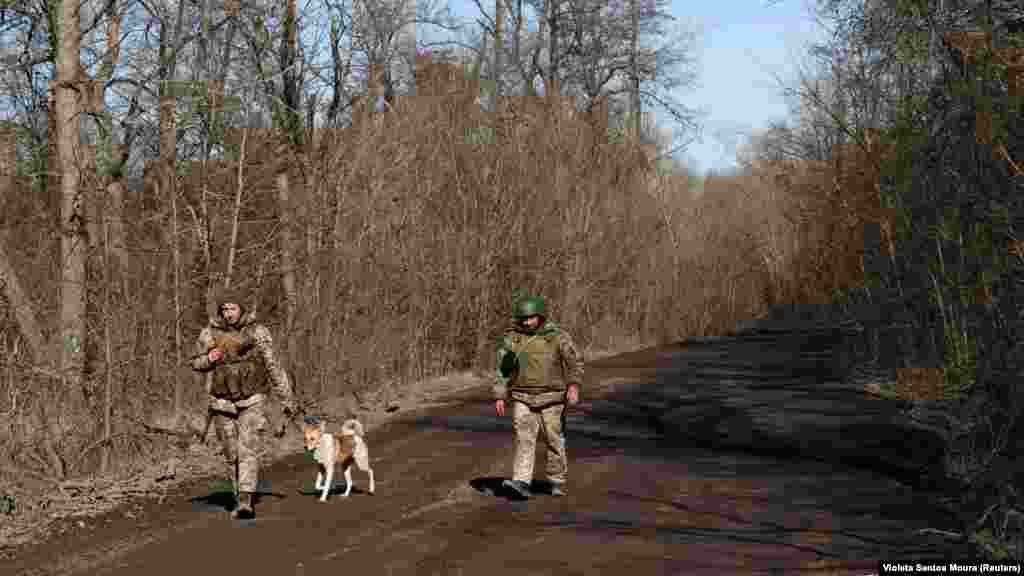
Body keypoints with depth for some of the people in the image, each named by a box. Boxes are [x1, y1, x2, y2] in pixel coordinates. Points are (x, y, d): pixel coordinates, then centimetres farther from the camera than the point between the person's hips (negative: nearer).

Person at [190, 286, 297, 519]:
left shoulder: (257, 332, -8)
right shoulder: (209, 334, -4)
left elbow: (273, 367, -3)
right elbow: (196, 363, 10)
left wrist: (288, 399, -1)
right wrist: (208, 359, -14)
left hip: (251, 403, -2)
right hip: (222, 404, 2)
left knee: (249, 451, -14)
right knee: (232, 456, 10)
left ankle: (245, 503, -19)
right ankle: (242, 496, 27)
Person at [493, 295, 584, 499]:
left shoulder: (557, 336, -6)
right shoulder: (511, 338, -1)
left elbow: (575, 362, -7)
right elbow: (502, 369, 3)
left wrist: (574, 386, -21)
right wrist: (499, 397, -2)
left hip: (551, 398, -1)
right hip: (523, 399, 1)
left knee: (554, 440, 6)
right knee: (524, 438, -11)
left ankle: (557, 482, 22)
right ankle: (521, 484, -19)